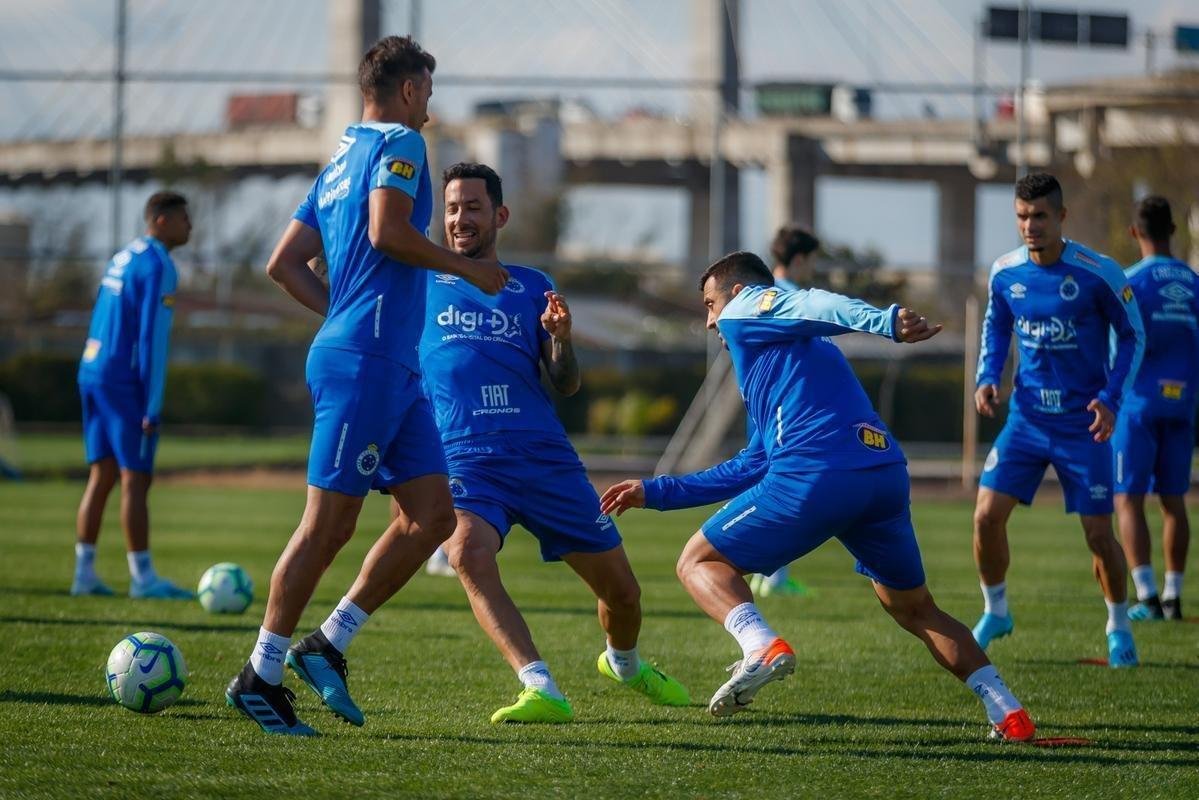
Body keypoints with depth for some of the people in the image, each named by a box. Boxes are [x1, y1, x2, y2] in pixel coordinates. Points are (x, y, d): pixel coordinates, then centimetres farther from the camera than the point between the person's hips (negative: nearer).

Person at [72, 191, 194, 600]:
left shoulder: (122, 257, 17)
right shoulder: (157, 265, -11)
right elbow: (153, 336, -16)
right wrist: (153, 406, -16)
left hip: (92, 372, 9)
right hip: (124, 379, -9)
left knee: (101, 475, 10)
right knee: (135, 478, -6)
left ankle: (85, 573, 9)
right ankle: (142, 577, -5)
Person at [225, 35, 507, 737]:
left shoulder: (341, 162, 22)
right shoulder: (399, 143, -4)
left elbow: (284, 264, 22)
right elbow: (387, 231, -20)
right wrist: (466, 268, -8)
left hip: (395, 368, 10)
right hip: (366, 361, -10)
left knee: (433, 515, 5)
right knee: (330, 522, -7)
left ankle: (327, 645, 8)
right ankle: (261, 675, -2)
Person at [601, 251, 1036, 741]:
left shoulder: (746, 307, 14)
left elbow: (811, 306, -8)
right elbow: (752, 467, 41)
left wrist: (887, 322, -28)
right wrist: (656, 492, 45)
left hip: (816, 473, -8)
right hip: (886, 475, 8)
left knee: (700, 563, 8)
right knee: (915, 609, 24)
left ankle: (761, 645, -20)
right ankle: (1006, 711, 11)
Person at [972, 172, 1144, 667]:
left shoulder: (1099, 274, -14)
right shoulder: (1005, 273, -3)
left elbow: (1133, 335, -3)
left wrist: (1111, 398, -14)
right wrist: (987, 378, 0)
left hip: (1082, 423, -3)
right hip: (1027, 417, 3)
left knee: (1099, 534, -2)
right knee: (987, 515, -8)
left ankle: (1119, 627, 21)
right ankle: (995, 612, 16)